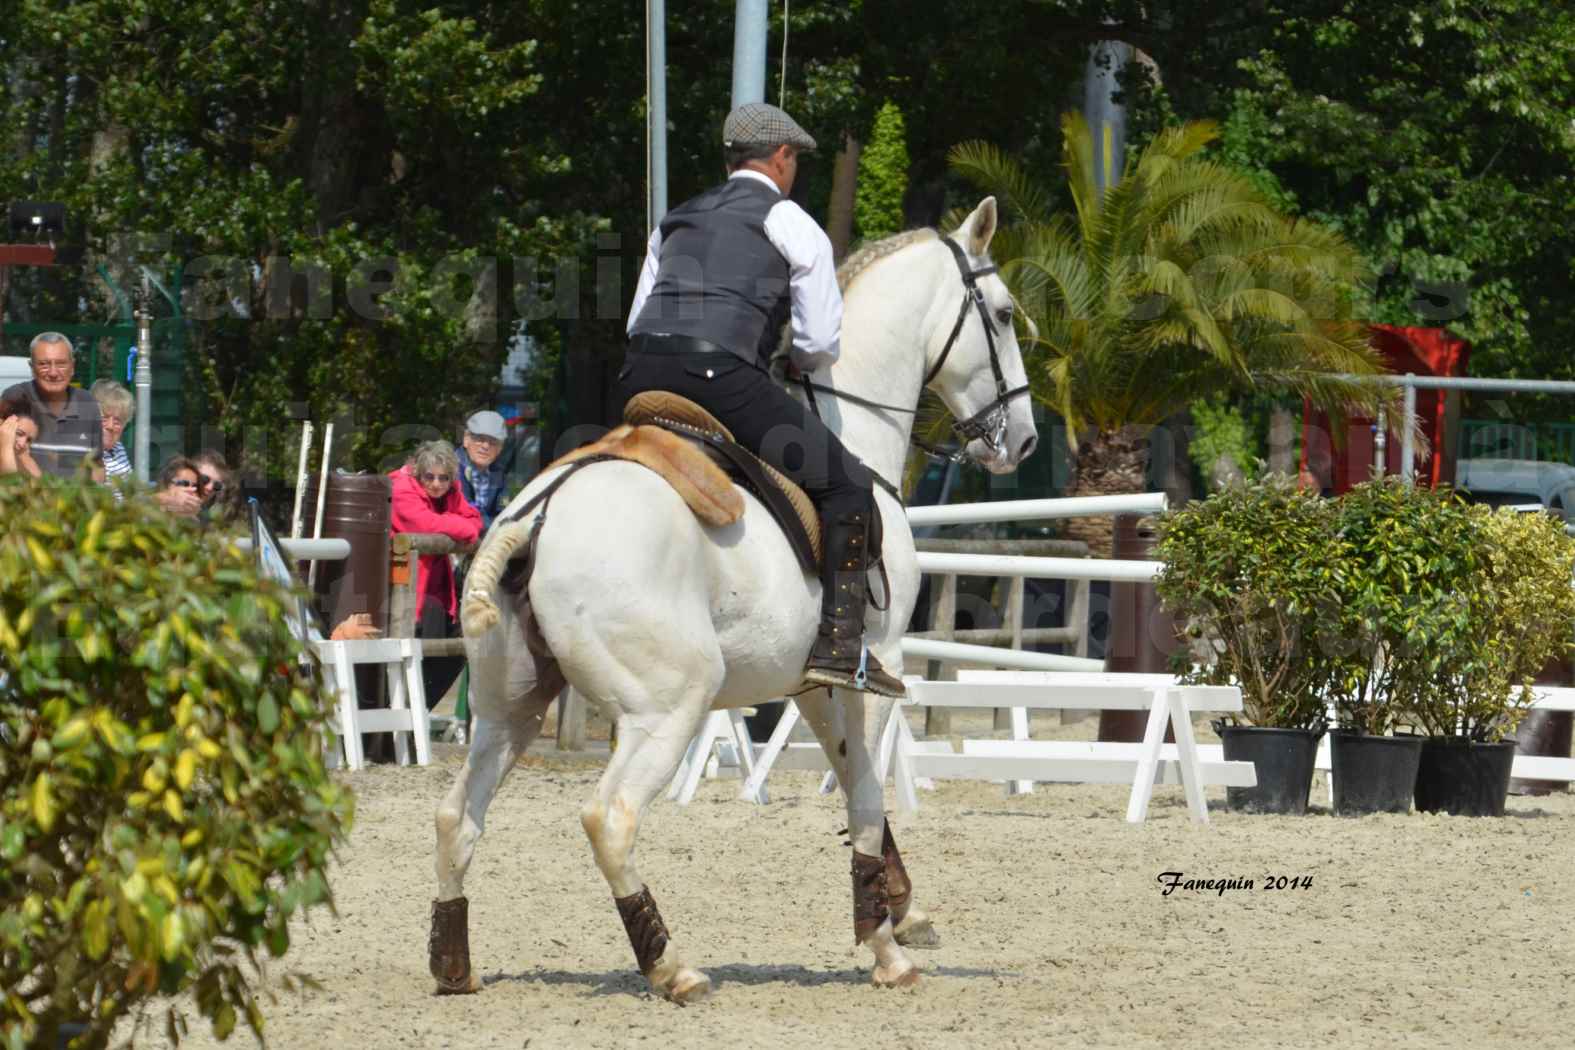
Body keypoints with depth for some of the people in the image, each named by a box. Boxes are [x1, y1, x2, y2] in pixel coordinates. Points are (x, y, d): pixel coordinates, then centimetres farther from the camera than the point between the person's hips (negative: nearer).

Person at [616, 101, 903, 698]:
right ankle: (839, 643, -10)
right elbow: (822, 346, 6)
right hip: (724, 378, -6)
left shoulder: (676, 221, 28)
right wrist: (795, 361, 29)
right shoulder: (792, 224, 10)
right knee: (846, 486, 2)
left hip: (641, 379, 6)